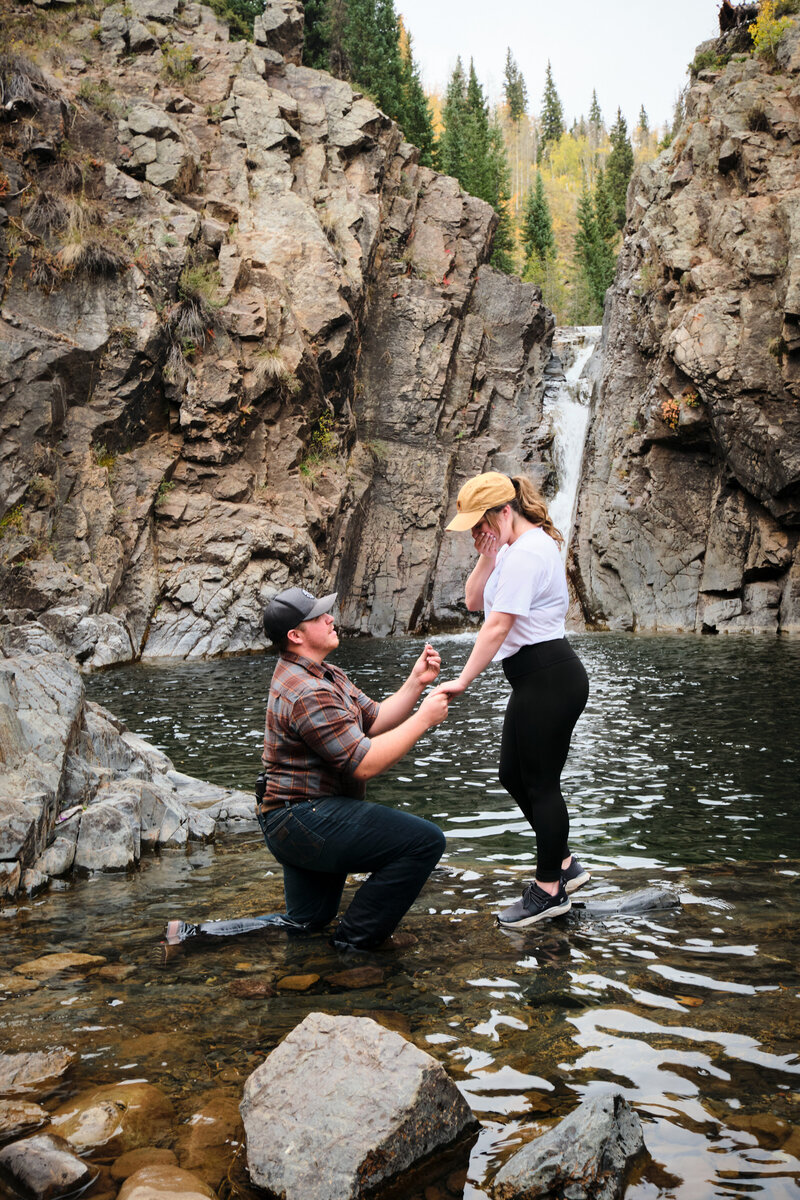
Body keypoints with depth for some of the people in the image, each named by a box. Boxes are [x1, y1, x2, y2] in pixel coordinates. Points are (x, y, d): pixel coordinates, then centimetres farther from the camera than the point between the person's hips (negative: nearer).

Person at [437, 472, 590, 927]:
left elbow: (497, 625, -22)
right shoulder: (513, 548, 15)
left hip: (548, 680, -11)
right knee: (514, 775, 16)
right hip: (541, 680, 11)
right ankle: (564, 864, 28)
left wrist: (463, 681, -21)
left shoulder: (526, 553, -18)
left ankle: (549, 890, 13)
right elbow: (475, 602, 15)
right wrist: (487, 558, 0)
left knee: (541, 783, -1)